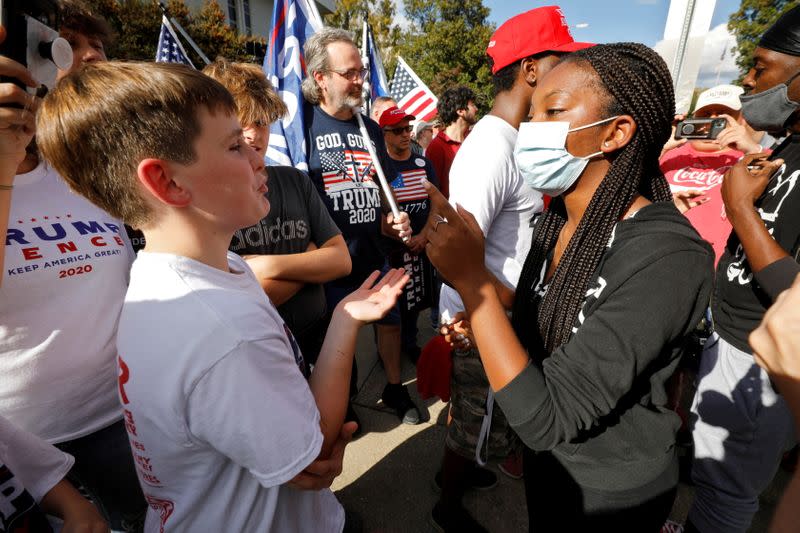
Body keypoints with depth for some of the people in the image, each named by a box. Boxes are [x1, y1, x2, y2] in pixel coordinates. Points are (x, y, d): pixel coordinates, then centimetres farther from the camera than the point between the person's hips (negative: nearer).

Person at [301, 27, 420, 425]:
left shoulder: (372, 131, 9)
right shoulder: (303, 124, -9)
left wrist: (394, 222, -1)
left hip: (375, 253, 5)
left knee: (389, 318, 18)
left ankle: (394, 388, 43)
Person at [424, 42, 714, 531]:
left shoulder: (666, 257, -32)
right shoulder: (557, 218, -8)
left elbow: (545, 418, -33)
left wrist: (472, 279, -37)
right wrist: (480, 310, -12)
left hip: (609, 492, -6)